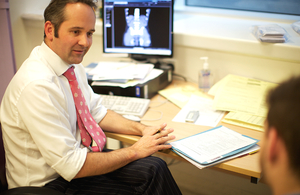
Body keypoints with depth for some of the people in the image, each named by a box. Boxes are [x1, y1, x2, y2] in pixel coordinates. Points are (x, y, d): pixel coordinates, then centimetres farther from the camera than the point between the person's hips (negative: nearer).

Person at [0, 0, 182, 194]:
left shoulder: (73, 64, -2)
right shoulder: (37, 85, -30)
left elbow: (97, 113, 12)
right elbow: (70, 166, -27)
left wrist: (142, 129, -3)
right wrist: (135, 151, -19)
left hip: (72, 155, 8)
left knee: (153, 169, -5)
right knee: (153, 174, -11)